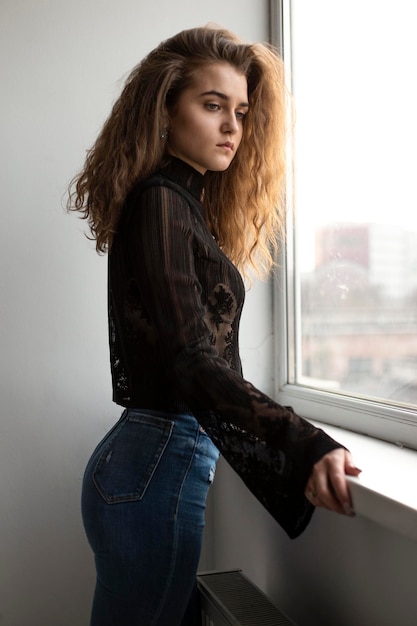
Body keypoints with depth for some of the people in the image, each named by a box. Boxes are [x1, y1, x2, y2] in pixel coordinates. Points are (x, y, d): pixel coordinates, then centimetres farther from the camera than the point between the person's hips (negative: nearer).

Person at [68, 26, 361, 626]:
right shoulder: (159, 201, -13)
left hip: (158, 454, 10)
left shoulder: (184, 202, 16)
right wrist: (305, 446, -34)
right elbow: (189, 356, -25)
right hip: (159, 465, -10)